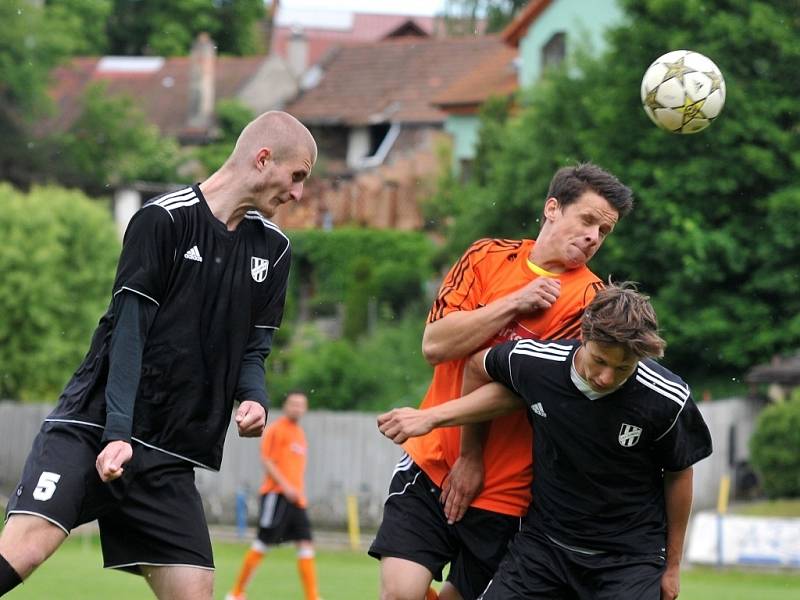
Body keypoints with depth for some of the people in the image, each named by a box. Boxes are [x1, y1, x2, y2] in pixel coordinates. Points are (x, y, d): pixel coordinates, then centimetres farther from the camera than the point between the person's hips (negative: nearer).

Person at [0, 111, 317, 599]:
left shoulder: (274, 249, 13)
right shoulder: (163, 220, -6)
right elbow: (129, 330, -10)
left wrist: (254, 397, -5)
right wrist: (118, 431, -17)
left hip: (169, 458, 6)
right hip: (92, 427, -6)